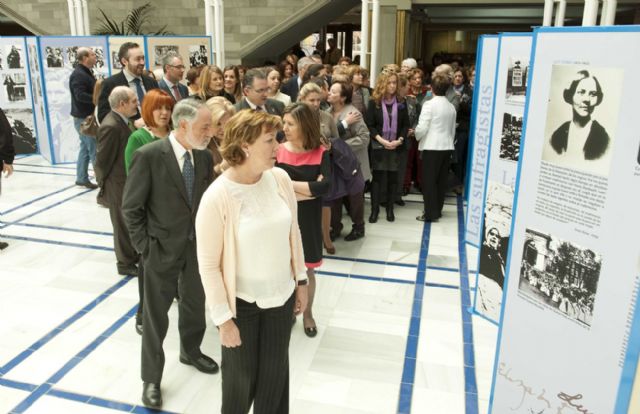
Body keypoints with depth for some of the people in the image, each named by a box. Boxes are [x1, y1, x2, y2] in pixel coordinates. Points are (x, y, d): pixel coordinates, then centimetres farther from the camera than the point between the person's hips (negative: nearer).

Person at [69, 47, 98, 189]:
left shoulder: (86, 73, 15)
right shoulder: (78, 75, -17)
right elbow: (80, 95, -26)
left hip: (88, 117, 10)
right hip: (83, 118, -10)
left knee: (85, 148, 15)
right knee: (94, 149, -5)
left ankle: (81, 178, 23)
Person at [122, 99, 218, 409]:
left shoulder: (204, 157, -2)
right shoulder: (148, 156, -18)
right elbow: (131, 208, -12)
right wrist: (145, 247, -11)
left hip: (197, 246, 5)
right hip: (162, 250, -5)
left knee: (195, 305, 21)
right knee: (156, 315, 10)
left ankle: (191, 352, 48)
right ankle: (151, 378, 29)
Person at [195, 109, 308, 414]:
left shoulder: (280, 178, -9)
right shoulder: (217, 197, -23)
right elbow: (208, 264, -16)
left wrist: (301, 281, 8)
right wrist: (223, 319, -13)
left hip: (281, 295, 4)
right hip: (242, 301, -4)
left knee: (276, 371, 22)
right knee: (241, 376, 19)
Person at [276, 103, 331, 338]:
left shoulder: (320, 153, -9)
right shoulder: (278, 152, -8)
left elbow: (325, 186, -23)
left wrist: (289, 184, -19)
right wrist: (310, 189, -19)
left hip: (308, 221, 0)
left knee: (307, 270, 13)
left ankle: (307, 313, 35)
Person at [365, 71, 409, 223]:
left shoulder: (401, 103, 4)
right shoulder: (374, 102, -2)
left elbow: (405, 125, 4)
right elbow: (369, 125, -5)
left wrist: (399, 140, -11)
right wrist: (382, 140, -15)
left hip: (395, 146, 2)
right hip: (378, 146, -2)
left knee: (392, 177, 7)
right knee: (377, 177, 0)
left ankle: (390, 208, 18)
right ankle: (374, 209, 7)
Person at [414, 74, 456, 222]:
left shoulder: (429, 104, -11)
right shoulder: (451, 106, 8)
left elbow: (422, 127, -14)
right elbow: (453, 130, 14)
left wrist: (416, 136, 6)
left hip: (432, 147, -6)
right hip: (447, 146, 6)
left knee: (429, 180, 0)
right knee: (441, 180, 12)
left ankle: (430, 213, 2)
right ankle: (437, 210, 22)